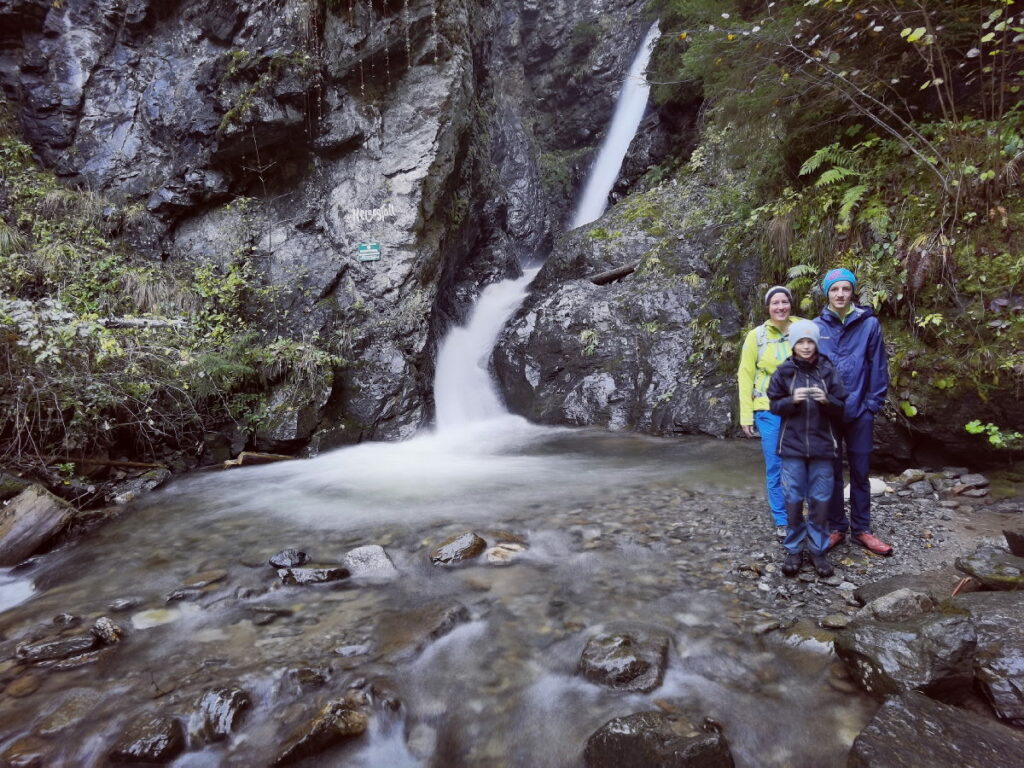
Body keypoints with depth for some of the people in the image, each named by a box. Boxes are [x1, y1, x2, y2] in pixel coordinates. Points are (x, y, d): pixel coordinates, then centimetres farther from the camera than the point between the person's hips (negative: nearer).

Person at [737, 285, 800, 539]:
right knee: (775, 467, 4)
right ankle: (781, 521, 18)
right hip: (769, 410, -1)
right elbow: (746, 376, 0)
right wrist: (746, 415, -3)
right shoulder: (756, 335, -1)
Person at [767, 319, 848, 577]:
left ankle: (818, 550, 18)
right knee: (794, 499, 4)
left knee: (820, 499, 5)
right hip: (793, 445, 0)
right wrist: (792, 400, -15)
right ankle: (794, 550, 16)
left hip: (822, 445, 1)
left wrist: (826, 400, -16)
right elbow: (774, 405, 3)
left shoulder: (828, 371, 2)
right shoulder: (784, 371, 1)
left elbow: (840, 408, 4)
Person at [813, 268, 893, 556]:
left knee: (860, 472, 9)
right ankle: (837, 527, 22)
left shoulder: (869, 324, -2)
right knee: (832, 472, 10)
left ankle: (862, 529, 22)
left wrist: (873, 404, -5)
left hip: (859, 412, 0)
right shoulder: (817, 326, 0)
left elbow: (878, 368, -1)